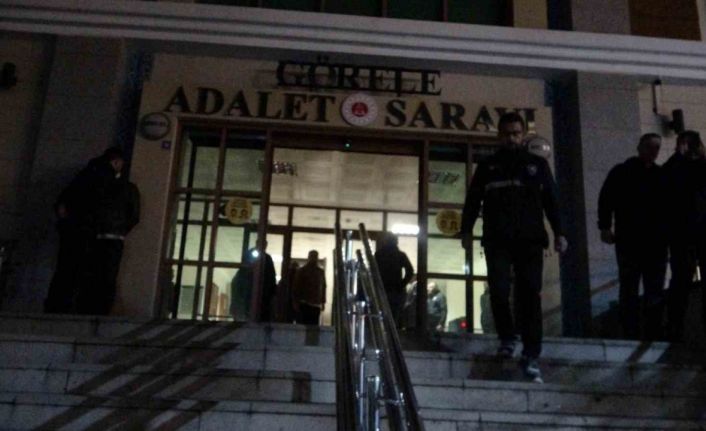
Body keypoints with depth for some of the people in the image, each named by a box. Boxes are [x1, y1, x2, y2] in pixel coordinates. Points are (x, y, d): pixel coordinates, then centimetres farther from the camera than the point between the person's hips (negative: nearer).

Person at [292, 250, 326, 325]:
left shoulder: (321, 272, 15)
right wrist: (295, 302, -7)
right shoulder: (301, 271, 3)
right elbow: (296, 287, 0)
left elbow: (323, 287, 17)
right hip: (303, 305, -3)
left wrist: (323, 302, 12)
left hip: (316, 306, 3)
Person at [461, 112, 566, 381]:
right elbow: (473, 200, 11)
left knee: (529, 296, -7)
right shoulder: (487, 167, 16)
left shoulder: (538, 165, 17)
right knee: (499, 290, -12)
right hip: (497, 240, 0)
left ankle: (531, 356, -5)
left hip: (530, 239, 0)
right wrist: (467, 229, -2)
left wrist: (558, 232, 1)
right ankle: (507, 338, 12)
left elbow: (551, 201, 13)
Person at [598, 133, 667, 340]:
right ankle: (630, 337, 10)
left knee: (655, 294, 7)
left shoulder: (662, 174, 12)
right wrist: (605, 227, -13)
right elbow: (605, 199, -4)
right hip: (628, 243, -3)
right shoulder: (621, 172, 1)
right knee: (629, 293, 3)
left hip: (656, 243, 4)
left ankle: (654, 336, 16)